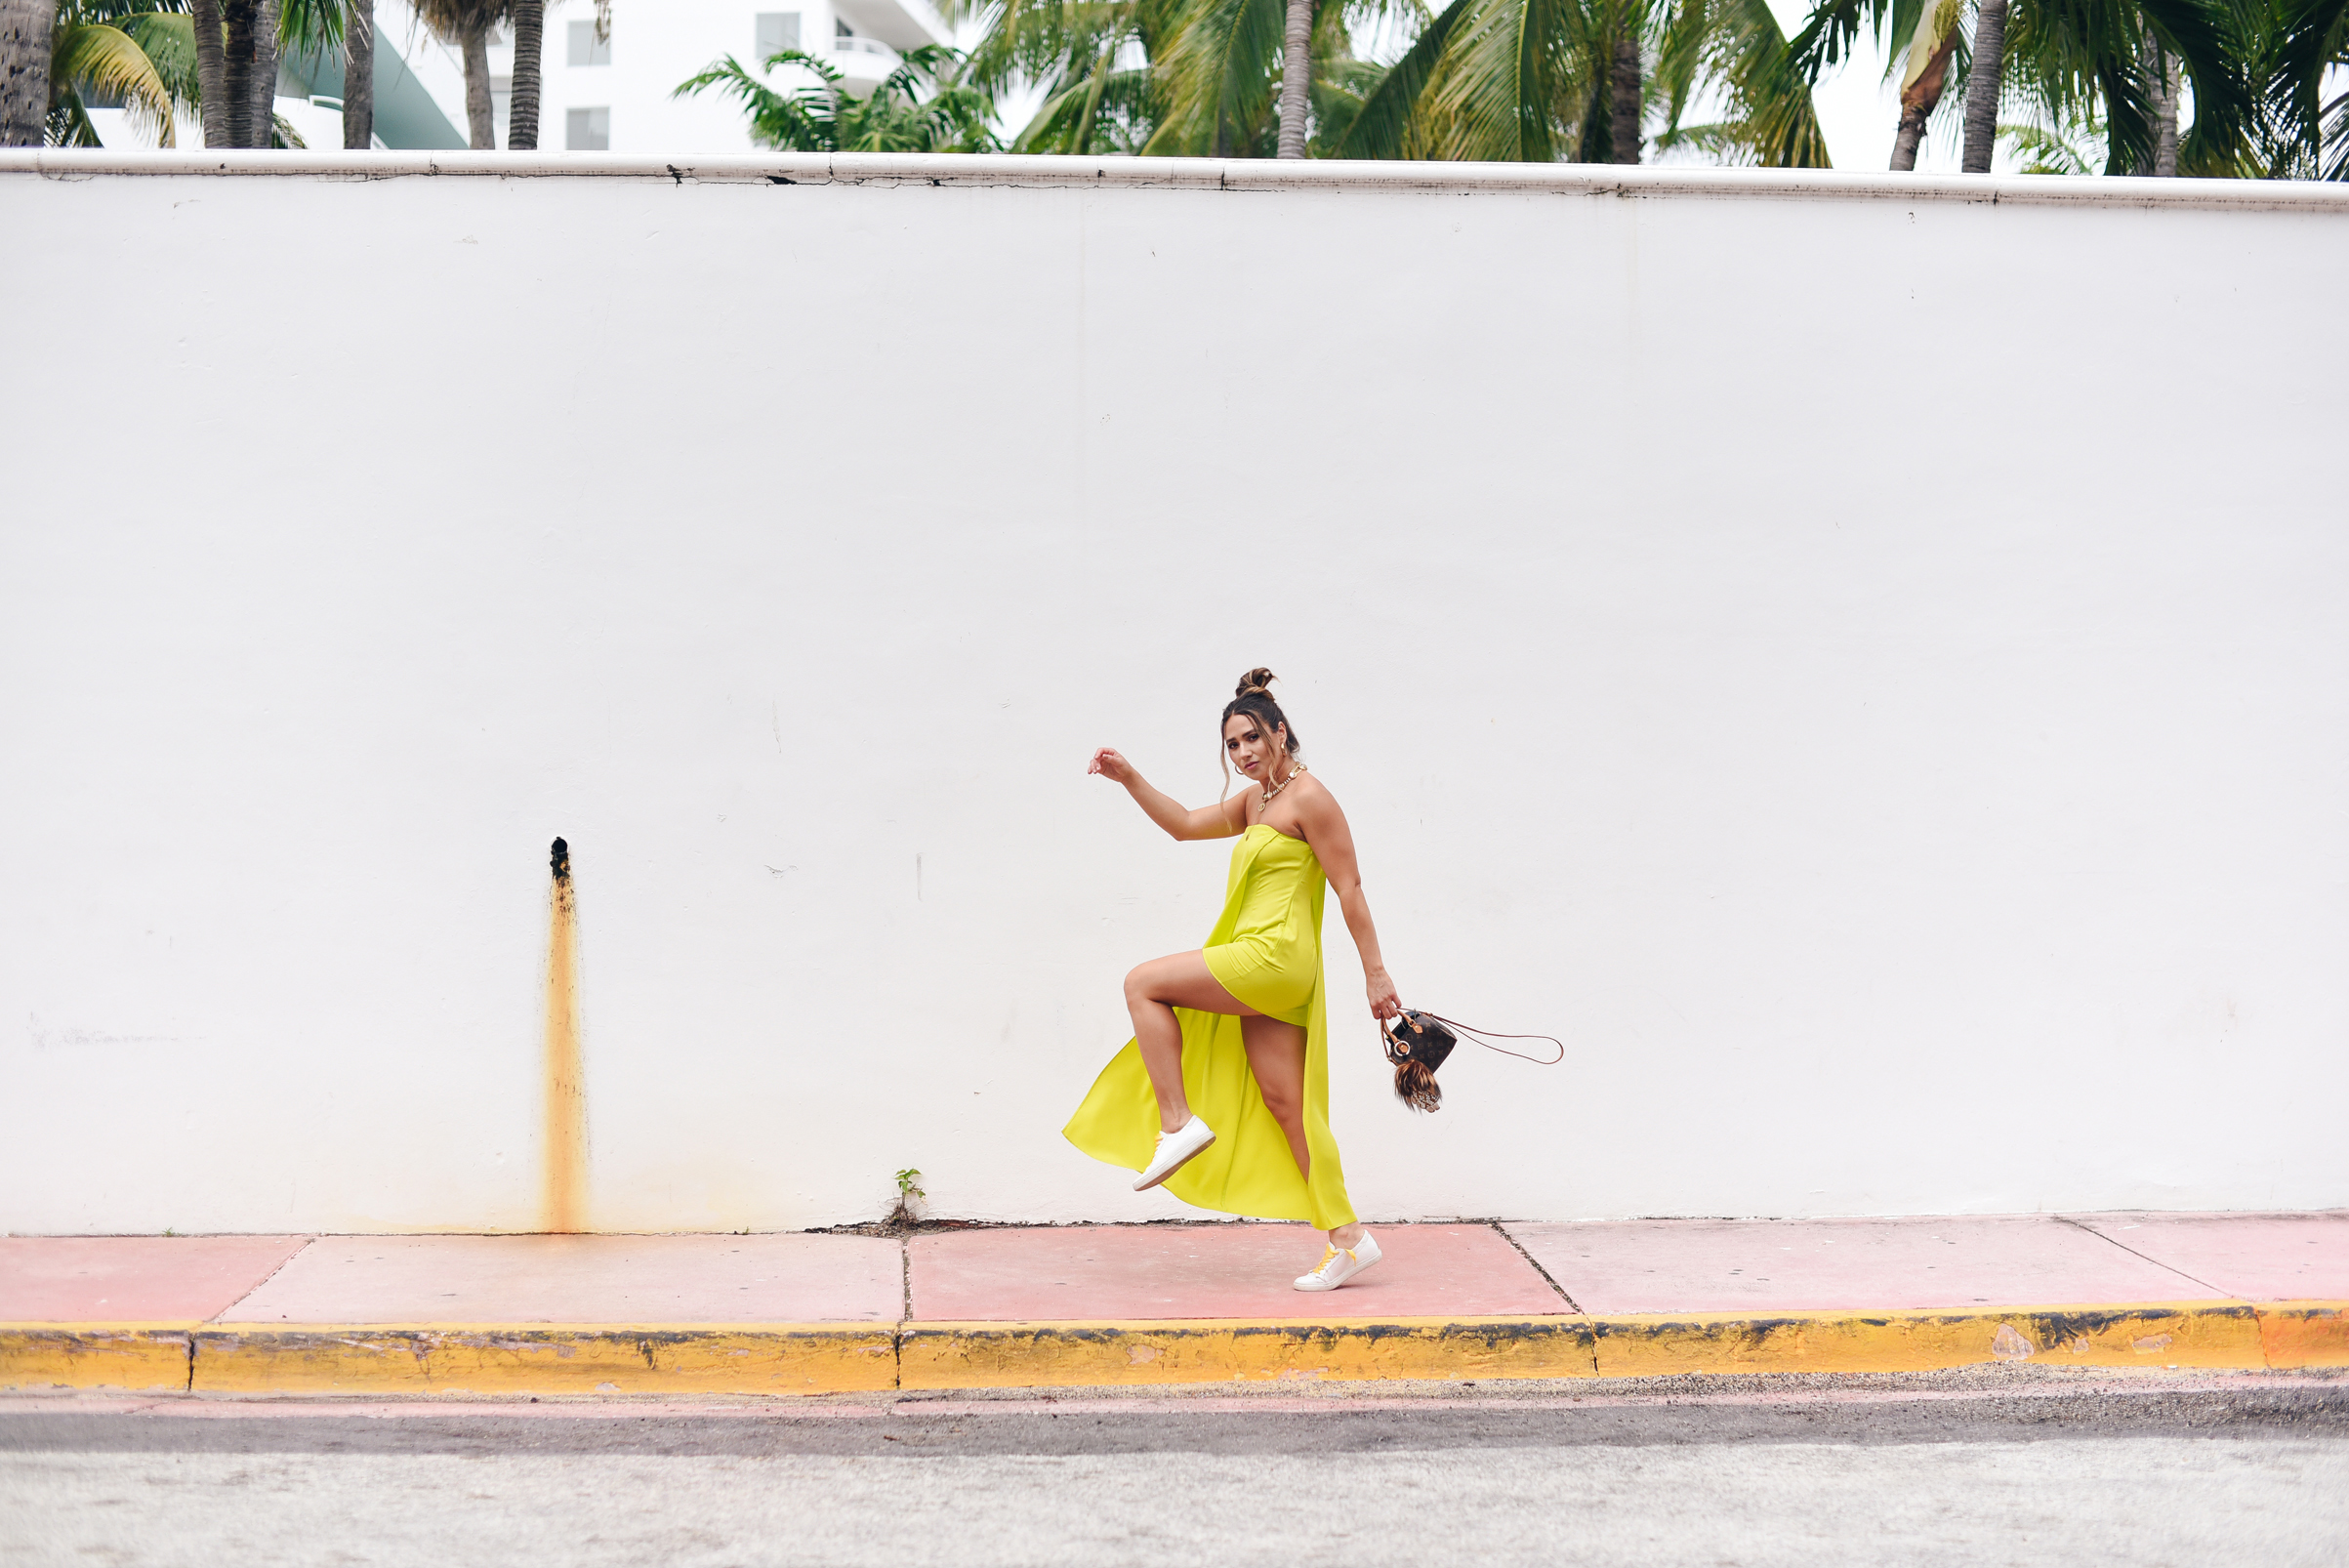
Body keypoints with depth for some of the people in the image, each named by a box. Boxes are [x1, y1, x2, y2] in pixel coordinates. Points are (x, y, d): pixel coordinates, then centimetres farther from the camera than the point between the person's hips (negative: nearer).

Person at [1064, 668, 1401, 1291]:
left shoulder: (1309, 797, -7)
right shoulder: (1255, 802, 19)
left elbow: (1349, 888, -9)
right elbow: (1185, 824, 24)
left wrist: (1375, 975, -11)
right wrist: (1129, 779, 12)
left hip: (1275, 958, -9)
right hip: (1262, 973, 9)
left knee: (1143, 983, -4)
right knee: (1282, 1104, 6)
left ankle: (1178, 1123, -4)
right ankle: (1346, 1237, 8)